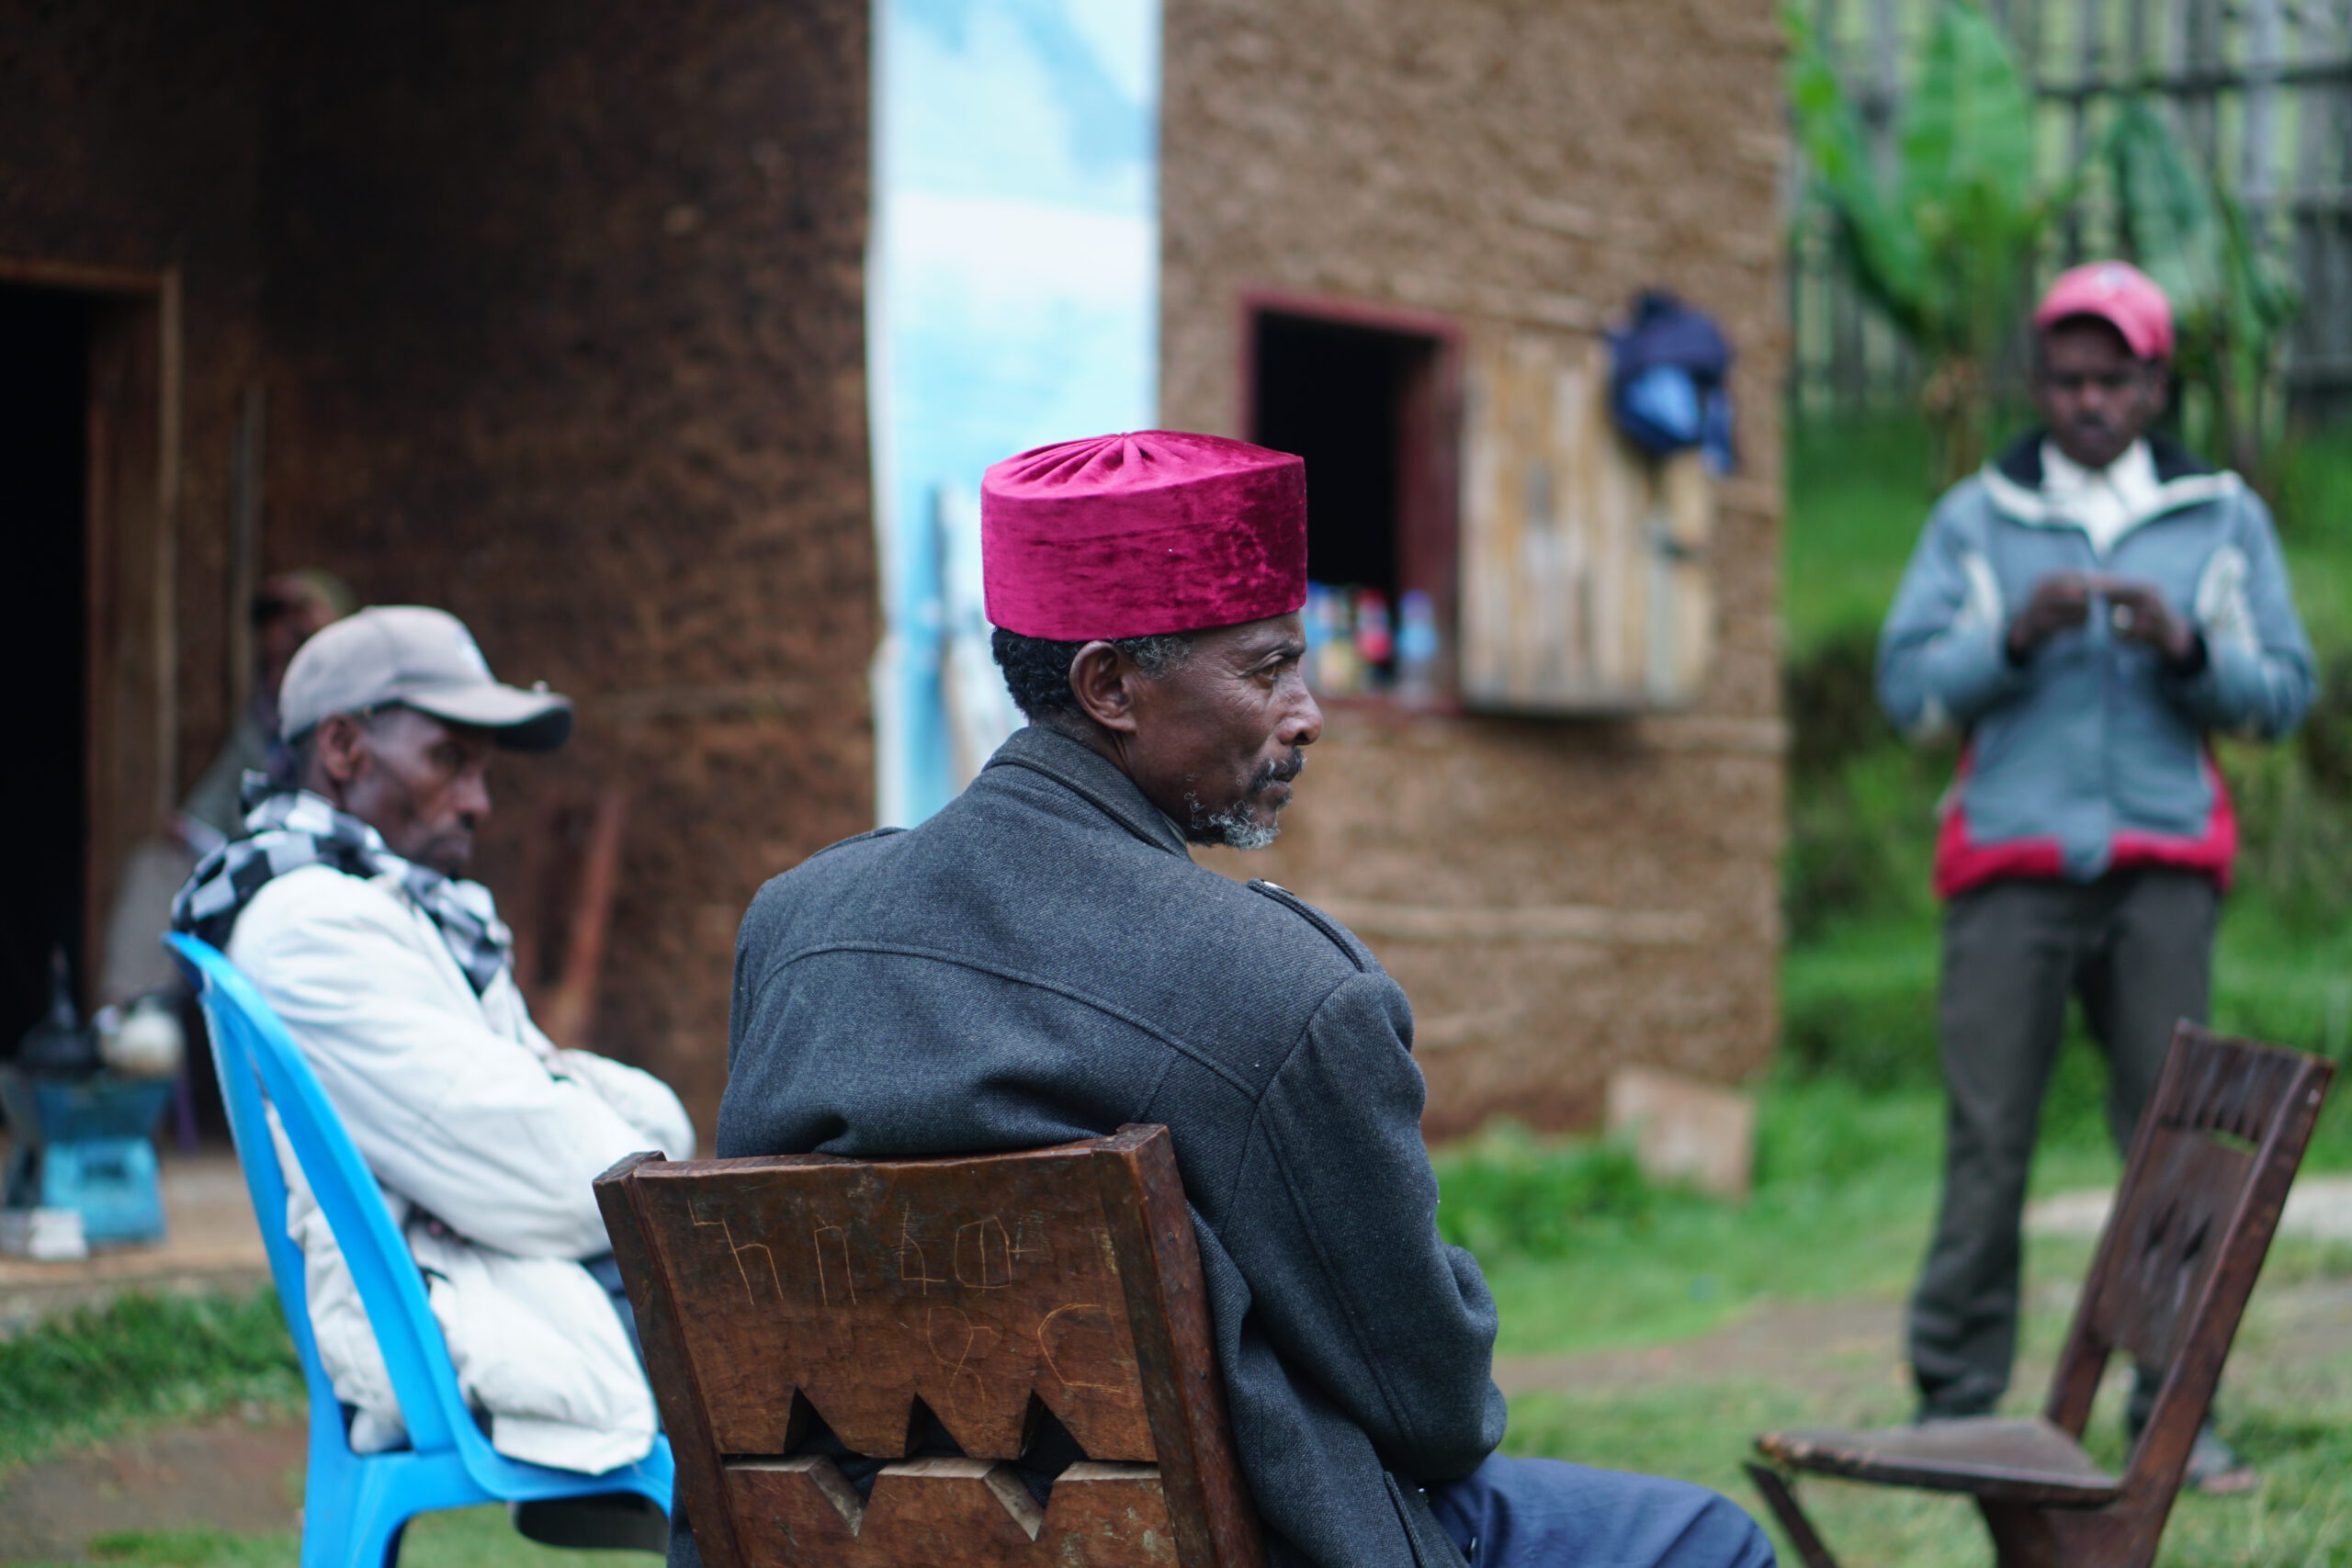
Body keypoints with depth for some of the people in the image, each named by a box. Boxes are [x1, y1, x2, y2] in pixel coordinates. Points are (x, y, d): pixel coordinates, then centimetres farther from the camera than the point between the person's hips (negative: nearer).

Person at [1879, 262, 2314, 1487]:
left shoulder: (2224, 518, 14)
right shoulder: (1976, 519, 12)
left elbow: (2285, 694, 8)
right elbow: (1908, 686, 3)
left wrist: (2185, 648, -9)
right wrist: (2018, 636, -12)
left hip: (2162, 868, 1)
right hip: (2012, 867, -1)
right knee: (1988, 1140, -4)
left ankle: (2177, 1414, 1)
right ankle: (1954, 1405, 0)